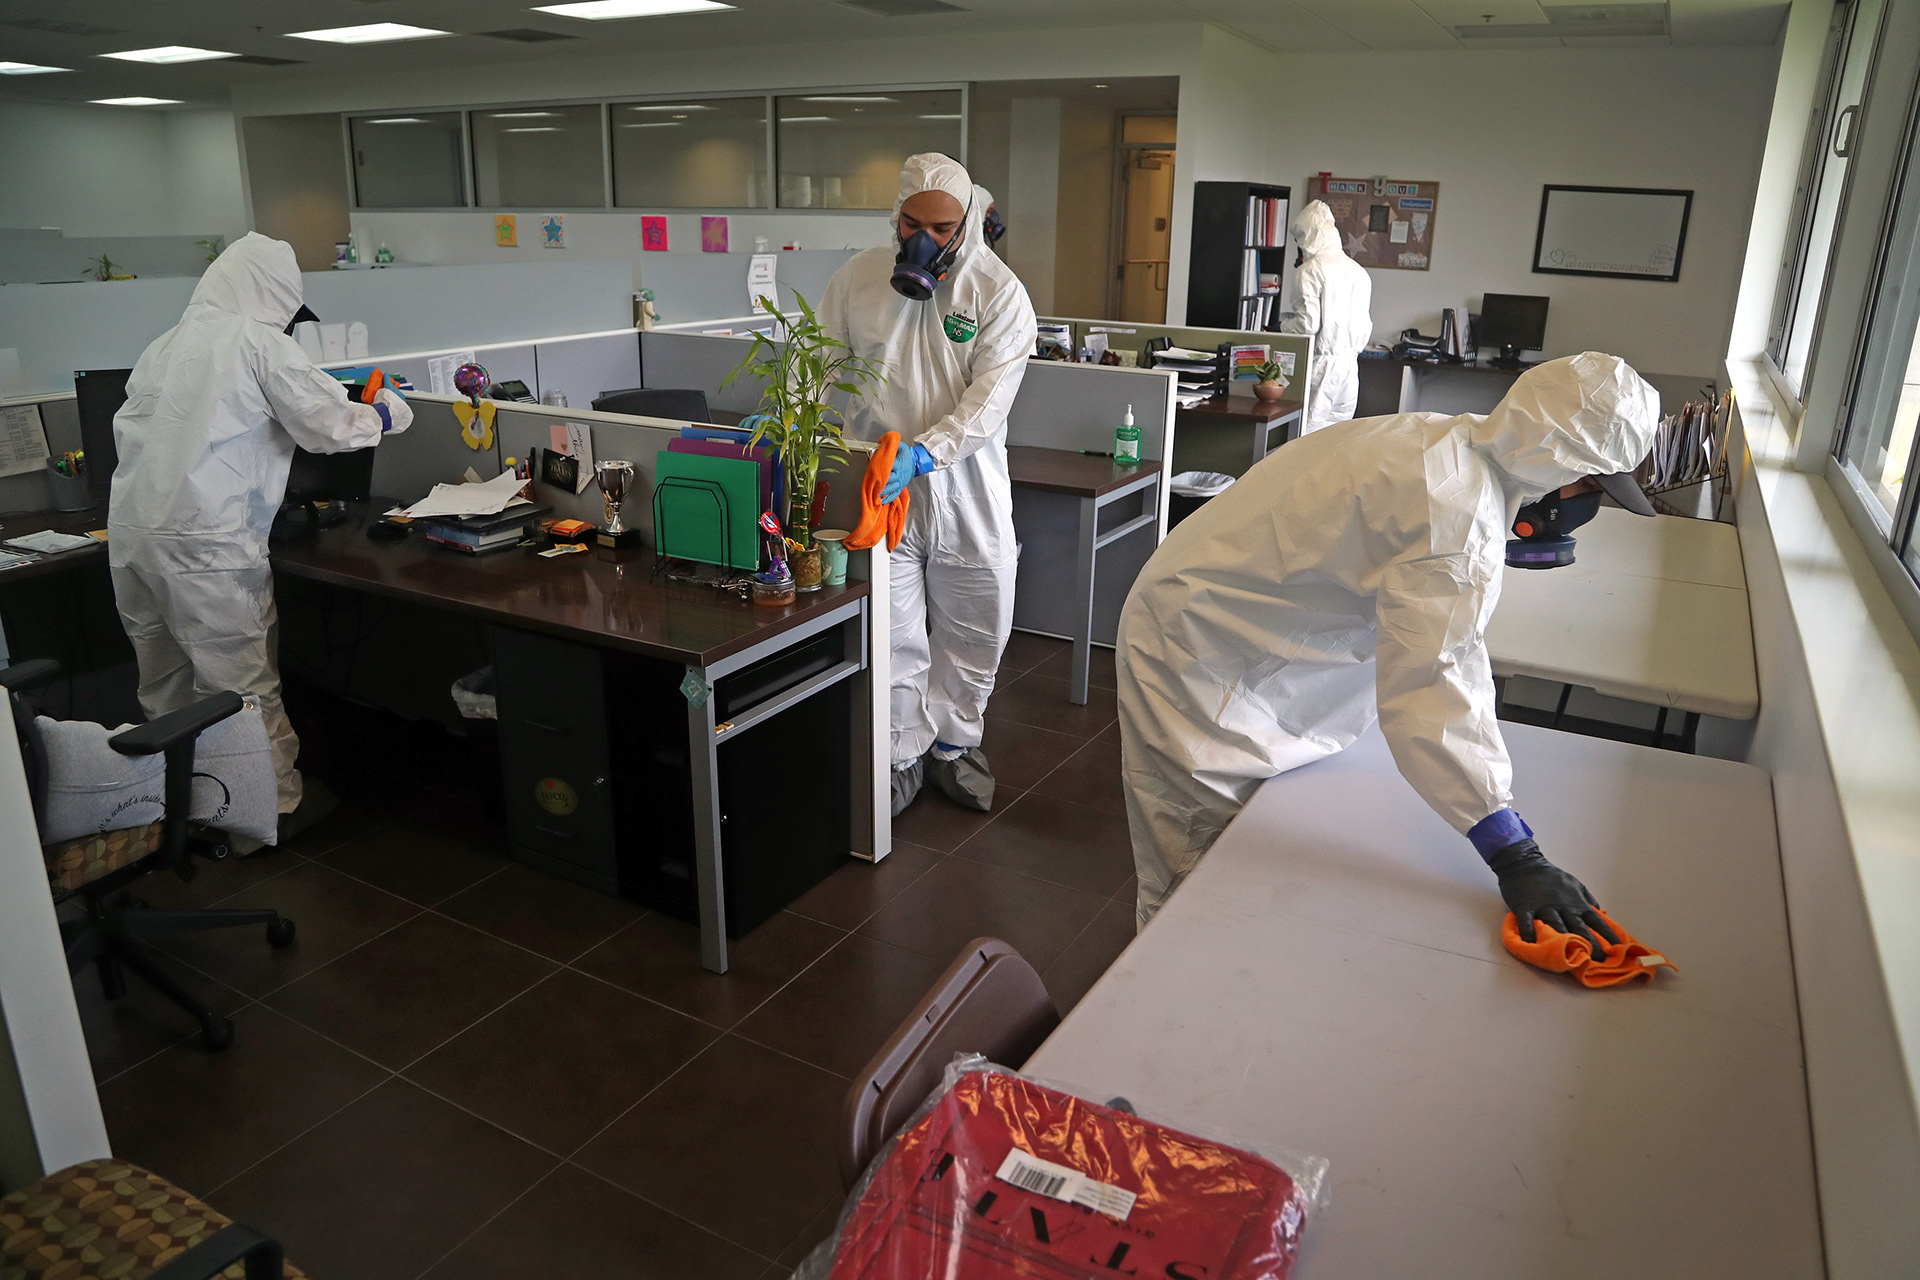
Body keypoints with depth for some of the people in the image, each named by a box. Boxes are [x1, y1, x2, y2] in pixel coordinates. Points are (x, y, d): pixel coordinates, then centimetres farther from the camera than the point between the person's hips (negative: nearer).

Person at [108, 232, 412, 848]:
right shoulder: (259, 341, -5)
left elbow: (125, 427, 19)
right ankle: (274, 807, 12)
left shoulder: (165, 342, 16)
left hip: (130, 531, 8)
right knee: (243, 686, 2)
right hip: (204, 543, -8)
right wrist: (385, 413, 10)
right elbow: (329, 424, -7)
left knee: (166, 688, 18)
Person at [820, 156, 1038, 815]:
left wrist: (925, 452, -31)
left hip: (968, 488, 0)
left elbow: (988, 400, -16)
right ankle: (903, 751, 25)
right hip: (879, 485, 0)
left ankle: (952, 741, 34)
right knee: (892, 633, 4)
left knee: (974, 629, 12)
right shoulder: (857, 278, -1)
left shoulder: (999, 292, -7)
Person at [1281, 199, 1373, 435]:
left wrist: (1284, 323, 4)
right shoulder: (1360, 273, 11)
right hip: (1350, 367, 7)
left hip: (1321, 364, -6)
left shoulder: (1310, 270, -9)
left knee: (1308, 434, -4)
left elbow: (1307, 324, -15)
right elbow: (1366, 327, 14)